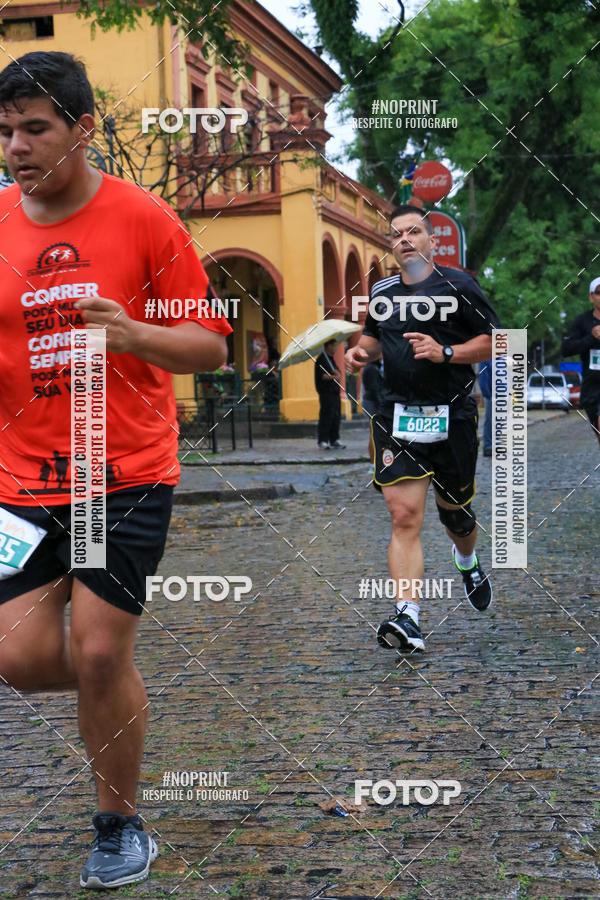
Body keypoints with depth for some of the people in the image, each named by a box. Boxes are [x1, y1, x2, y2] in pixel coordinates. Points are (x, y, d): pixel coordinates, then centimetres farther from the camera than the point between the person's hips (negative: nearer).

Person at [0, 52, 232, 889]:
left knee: (98, 655, -5)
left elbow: (211, 345, -2)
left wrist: (134, 335, -21)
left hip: (128, 474, -3)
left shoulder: (144, 218, -6)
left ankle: (120, 827, 19)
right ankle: (119, 686, 33)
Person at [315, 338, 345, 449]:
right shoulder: (321, 359, -5)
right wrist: (333, 377, -25)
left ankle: (334, 440, 13)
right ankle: (322, 441, -8)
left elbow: (339, 373, 16)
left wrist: (336, 372, -6)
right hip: (326, 392, -8)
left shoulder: (331, 359, 21)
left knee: (336, 416, 7)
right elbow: (321, 375, -14)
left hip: (335, 391, 8)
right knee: (326, 416, -11)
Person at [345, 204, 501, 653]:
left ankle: (468, 562, 51)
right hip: (397, 415, 2)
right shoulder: (381, 292, 9)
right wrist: (362, 350, 4)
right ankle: (407, 619, -18)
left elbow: (495, 341, -3)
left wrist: (446, 352, -17)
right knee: (405, 515, -13)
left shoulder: (458, 286, -4)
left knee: (454, 508, 14)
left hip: (452, 416, -2)